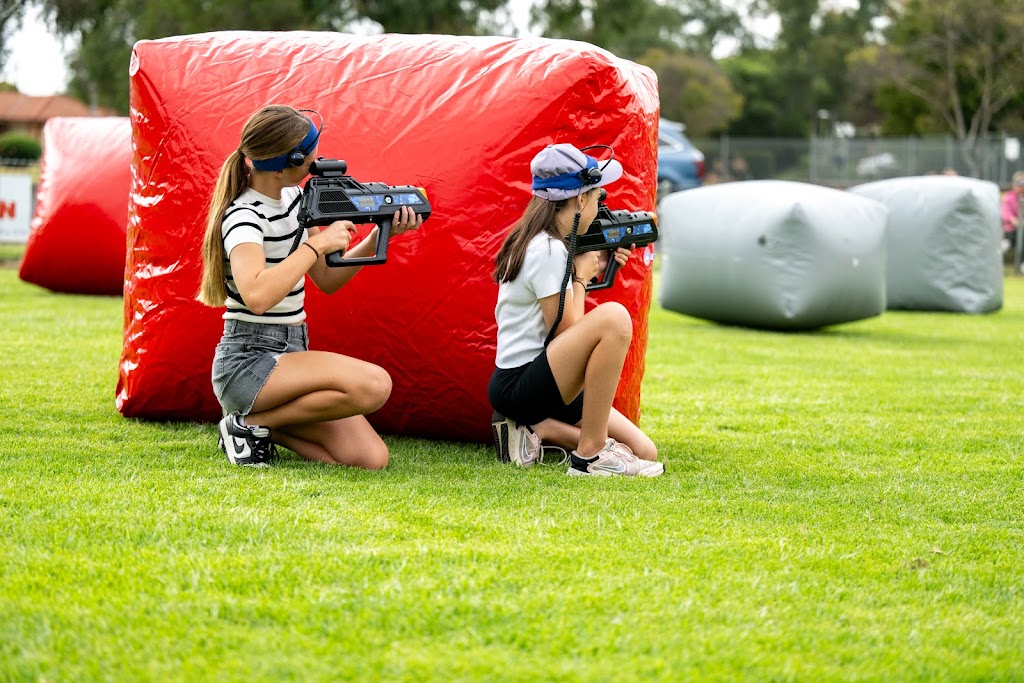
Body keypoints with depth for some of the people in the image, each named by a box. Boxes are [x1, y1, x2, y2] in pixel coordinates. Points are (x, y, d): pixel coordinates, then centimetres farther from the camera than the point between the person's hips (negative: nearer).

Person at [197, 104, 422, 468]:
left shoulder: (293, 198, 9)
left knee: (371, 458, -9)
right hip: (248, 365, -8)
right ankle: (252, 422, -9)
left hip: (291, 356, 8)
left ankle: (261, 421, 10)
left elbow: (327, 279, 18)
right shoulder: (244, 217, -16)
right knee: (373, 385, -28)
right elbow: (257, 296, -35)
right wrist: (318, 243, -24)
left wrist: (378, 236, 3)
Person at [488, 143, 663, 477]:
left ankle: (535, 429, 7)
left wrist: (593, 267, 10)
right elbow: (566, 331, -15)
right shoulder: (548, 250, -16)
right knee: (613, 316, -30)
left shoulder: (544, 242, 13)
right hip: (517, 385, -10)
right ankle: (589, 456, -23)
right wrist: (581, 276, -2)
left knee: (644, 452, 0)